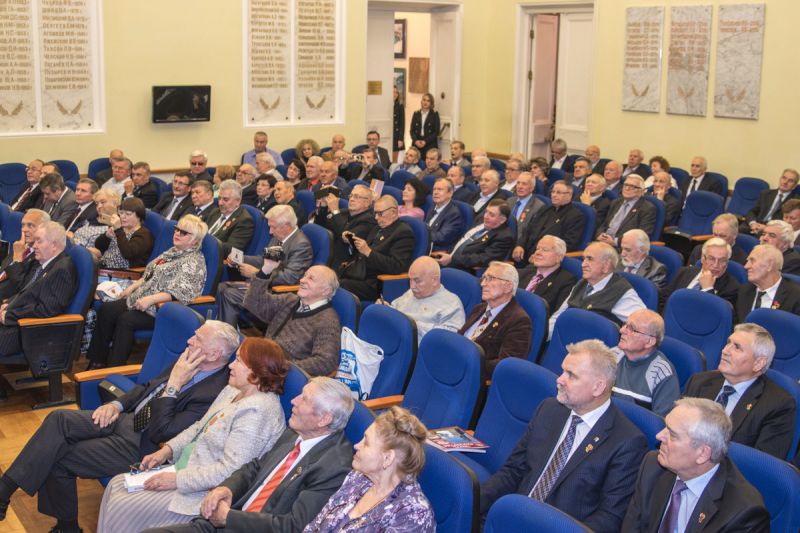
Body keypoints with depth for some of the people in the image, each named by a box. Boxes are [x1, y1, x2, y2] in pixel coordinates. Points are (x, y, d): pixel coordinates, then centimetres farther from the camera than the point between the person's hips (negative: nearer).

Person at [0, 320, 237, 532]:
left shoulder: (213, 395, -24)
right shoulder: (188, 361, 2)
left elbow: (160, 433, -24)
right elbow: (148, 387, 17)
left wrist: (173, 384, -24)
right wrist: (116, 404, 1)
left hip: (139, 445, -8)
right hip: (125, 418, 8)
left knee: (57, 460, -10)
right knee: (59, 419, -10)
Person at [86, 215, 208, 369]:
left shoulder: (195, 262, -12)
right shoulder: (173, 252, 17)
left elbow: (181, 293, -24)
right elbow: (149, 274, 27)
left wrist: (150, 299, -27)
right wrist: (132, 287, 13)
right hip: (141, 298, 9)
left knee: (126, 320, -27)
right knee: (106, 309, -7)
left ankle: (114, 368, -17)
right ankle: (98, 361, -3)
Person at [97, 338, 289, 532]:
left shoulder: (256, 412, -25)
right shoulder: (232, 391, 7)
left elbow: (230, 470, -27)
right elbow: (199, 428, 17)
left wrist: (177, 480, -22)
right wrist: (167, 450, 2)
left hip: (207, 492, -10)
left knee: (121, 508, -8)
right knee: (116, 485, 8)